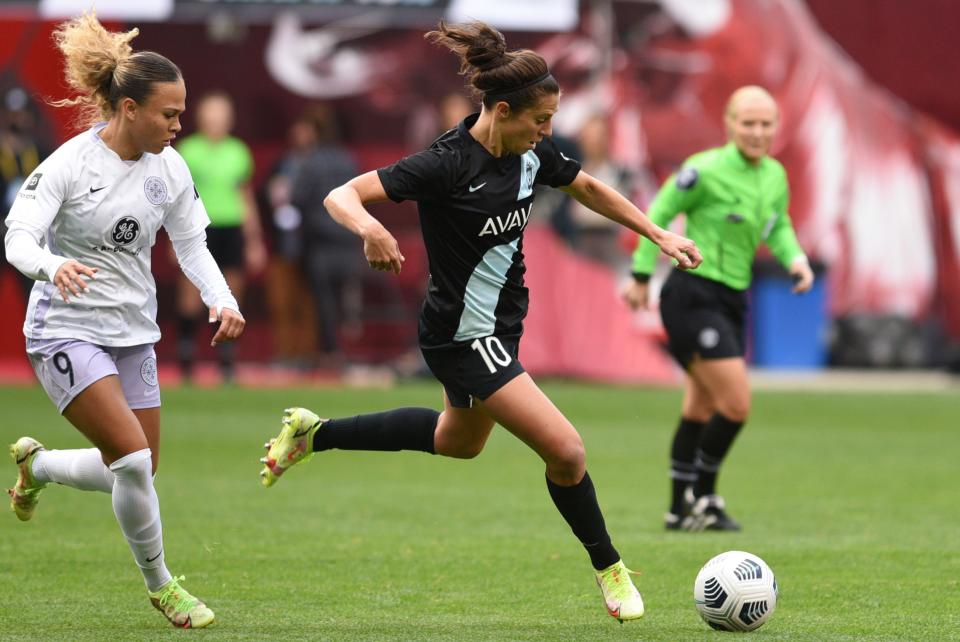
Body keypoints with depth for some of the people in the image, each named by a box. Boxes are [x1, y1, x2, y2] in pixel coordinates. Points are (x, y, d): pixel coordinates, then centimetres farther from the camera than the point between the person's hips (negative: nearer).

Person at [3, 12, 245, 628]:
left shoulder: (169, 168, -1)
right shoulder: (69, 164, -17)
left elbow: (191, 244, 8)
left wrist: (221, 298, -10)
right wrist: (53, 264, -45)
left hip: (134, 334, 7)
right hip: (67, 330, -7)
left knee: (135, 472, 10)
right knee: (134, 459, -19)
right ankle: (160, 584, 0)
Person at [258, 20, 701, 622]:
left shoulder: (532, 153, -5)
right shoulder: (448, 164, -26)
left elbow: (587, 187, 15)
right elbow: (342, 196, -28)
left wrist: (660, 235, 12)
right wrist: (370, 227, -50)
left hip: (500, 323, 9)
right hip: (465, 338, -9)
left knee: (458, 440, 31)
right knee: (566, 451, -12)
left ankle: (314, 433, 42)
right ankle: (610, 569, 11)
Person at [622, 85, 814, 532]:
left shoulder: (774, 176, 6)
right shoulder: (706, 170, -15)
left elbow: (778, 226, 22)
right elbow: (657, 214, -7)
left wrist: (795, 258, 2)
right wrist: (642, 278, -5)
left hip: (731, 300, 8)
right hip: (693, 297, -8)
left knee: (701, 410, 15)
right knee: (736, 404, -12)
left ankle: (682, 508, 24)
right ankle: (702, 496, 5)